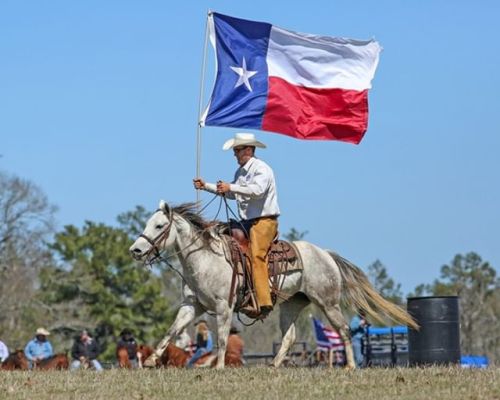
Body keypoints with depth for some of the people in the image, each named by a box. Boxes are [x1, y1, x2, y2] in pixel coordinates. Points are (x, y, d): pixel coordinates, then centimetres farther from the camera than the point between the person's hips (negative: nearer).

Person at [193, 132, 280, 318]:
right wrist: (206, 186, 24)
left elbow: (257, 190, -28)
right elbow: (231, 193, 31)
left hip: (264, 221, -10)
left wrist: (231, 187, -33)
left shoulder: (262, 169, -10)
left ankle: (263, 303, -33)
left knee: (256, 256, -24)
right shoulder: (241, 171, 18)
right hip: (246, 222, 10)